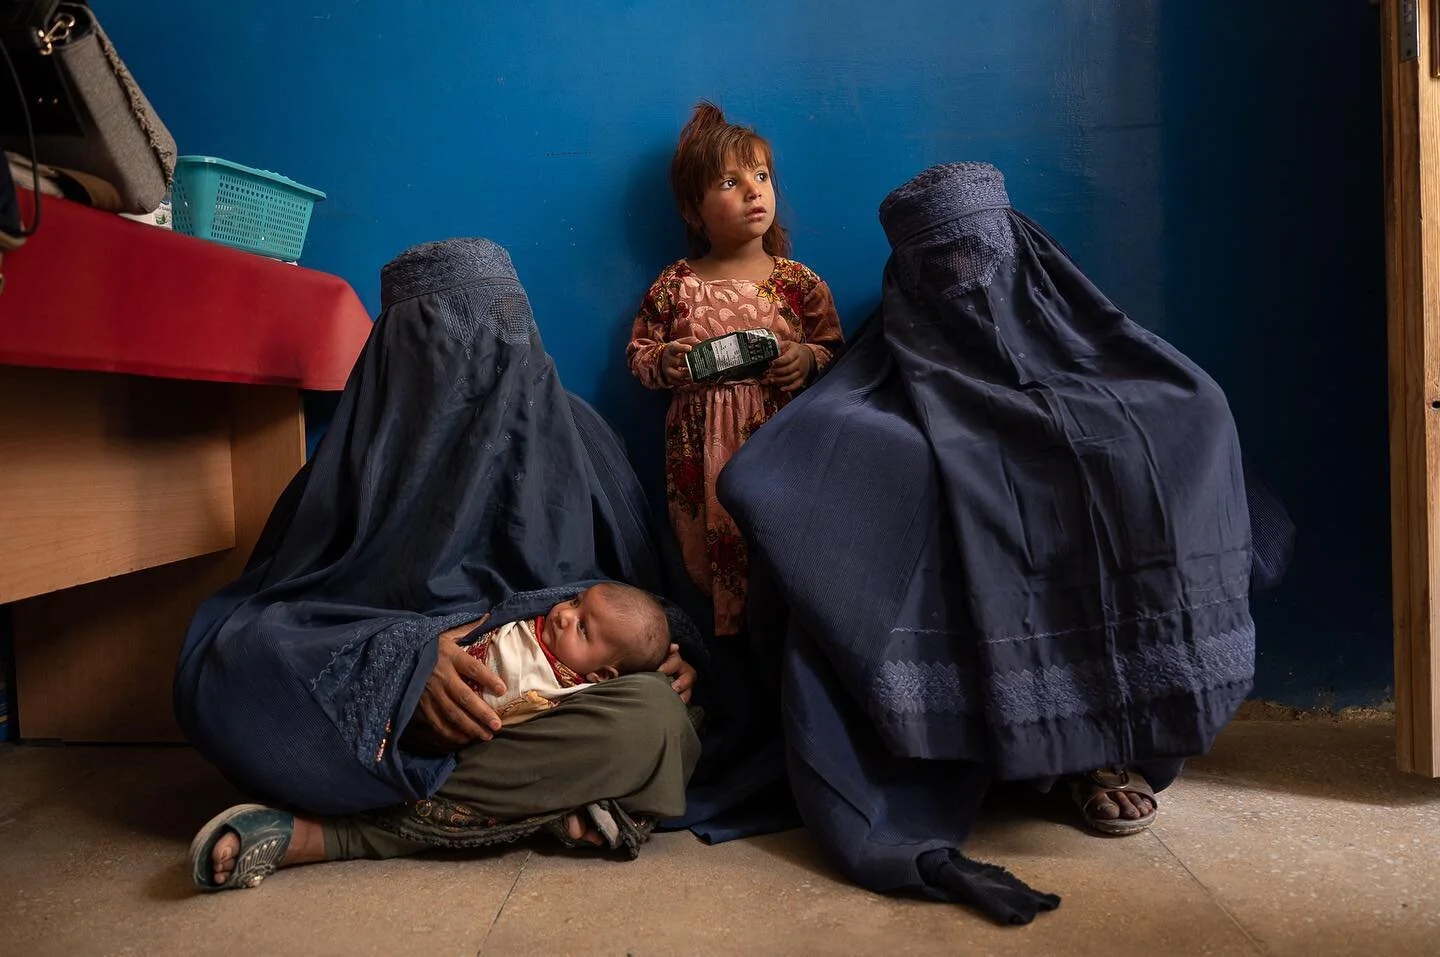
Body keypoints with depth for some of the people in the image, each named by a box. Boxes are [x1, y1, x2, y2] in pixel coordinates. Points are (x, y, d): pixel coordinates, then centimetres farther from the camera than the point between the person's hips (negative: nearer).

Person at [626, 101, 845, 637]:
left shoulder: (798, 282, 1)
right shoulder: (675, 285, 1)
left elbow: (836, 350, 6)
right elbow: (636, 354, 8)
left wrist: (807, 359, -14)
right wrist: (664, 362, -13)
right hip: (700, 449, 0)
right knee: (708, 548, 9)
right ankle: (724, 631, 31)